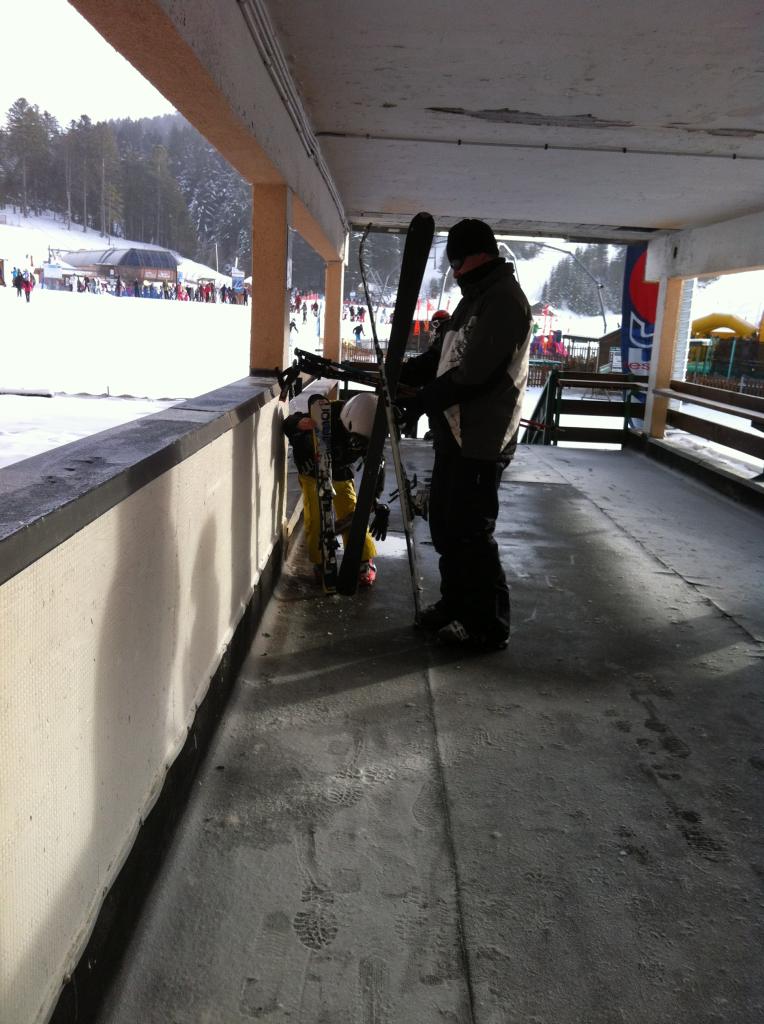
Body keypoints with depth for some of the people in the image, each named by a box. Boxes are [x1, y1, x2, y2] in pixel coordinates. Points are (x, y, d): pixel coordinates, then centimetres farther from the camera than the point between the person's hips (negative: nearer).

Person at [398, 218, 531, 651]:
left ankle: (489, 626, 7)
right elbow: (441, 356, 20)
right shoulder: (474, 298, 19)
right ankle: (456, 605, 30)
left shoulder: (504, 300, -15)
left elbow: (472, 373, -22)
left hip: (481, 440, -10)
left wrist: (420, 401, -13)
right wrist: (399, 375, 5)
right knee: (445, 525, 16)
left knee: (471, 532, -5)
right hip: (454, 433, 10)